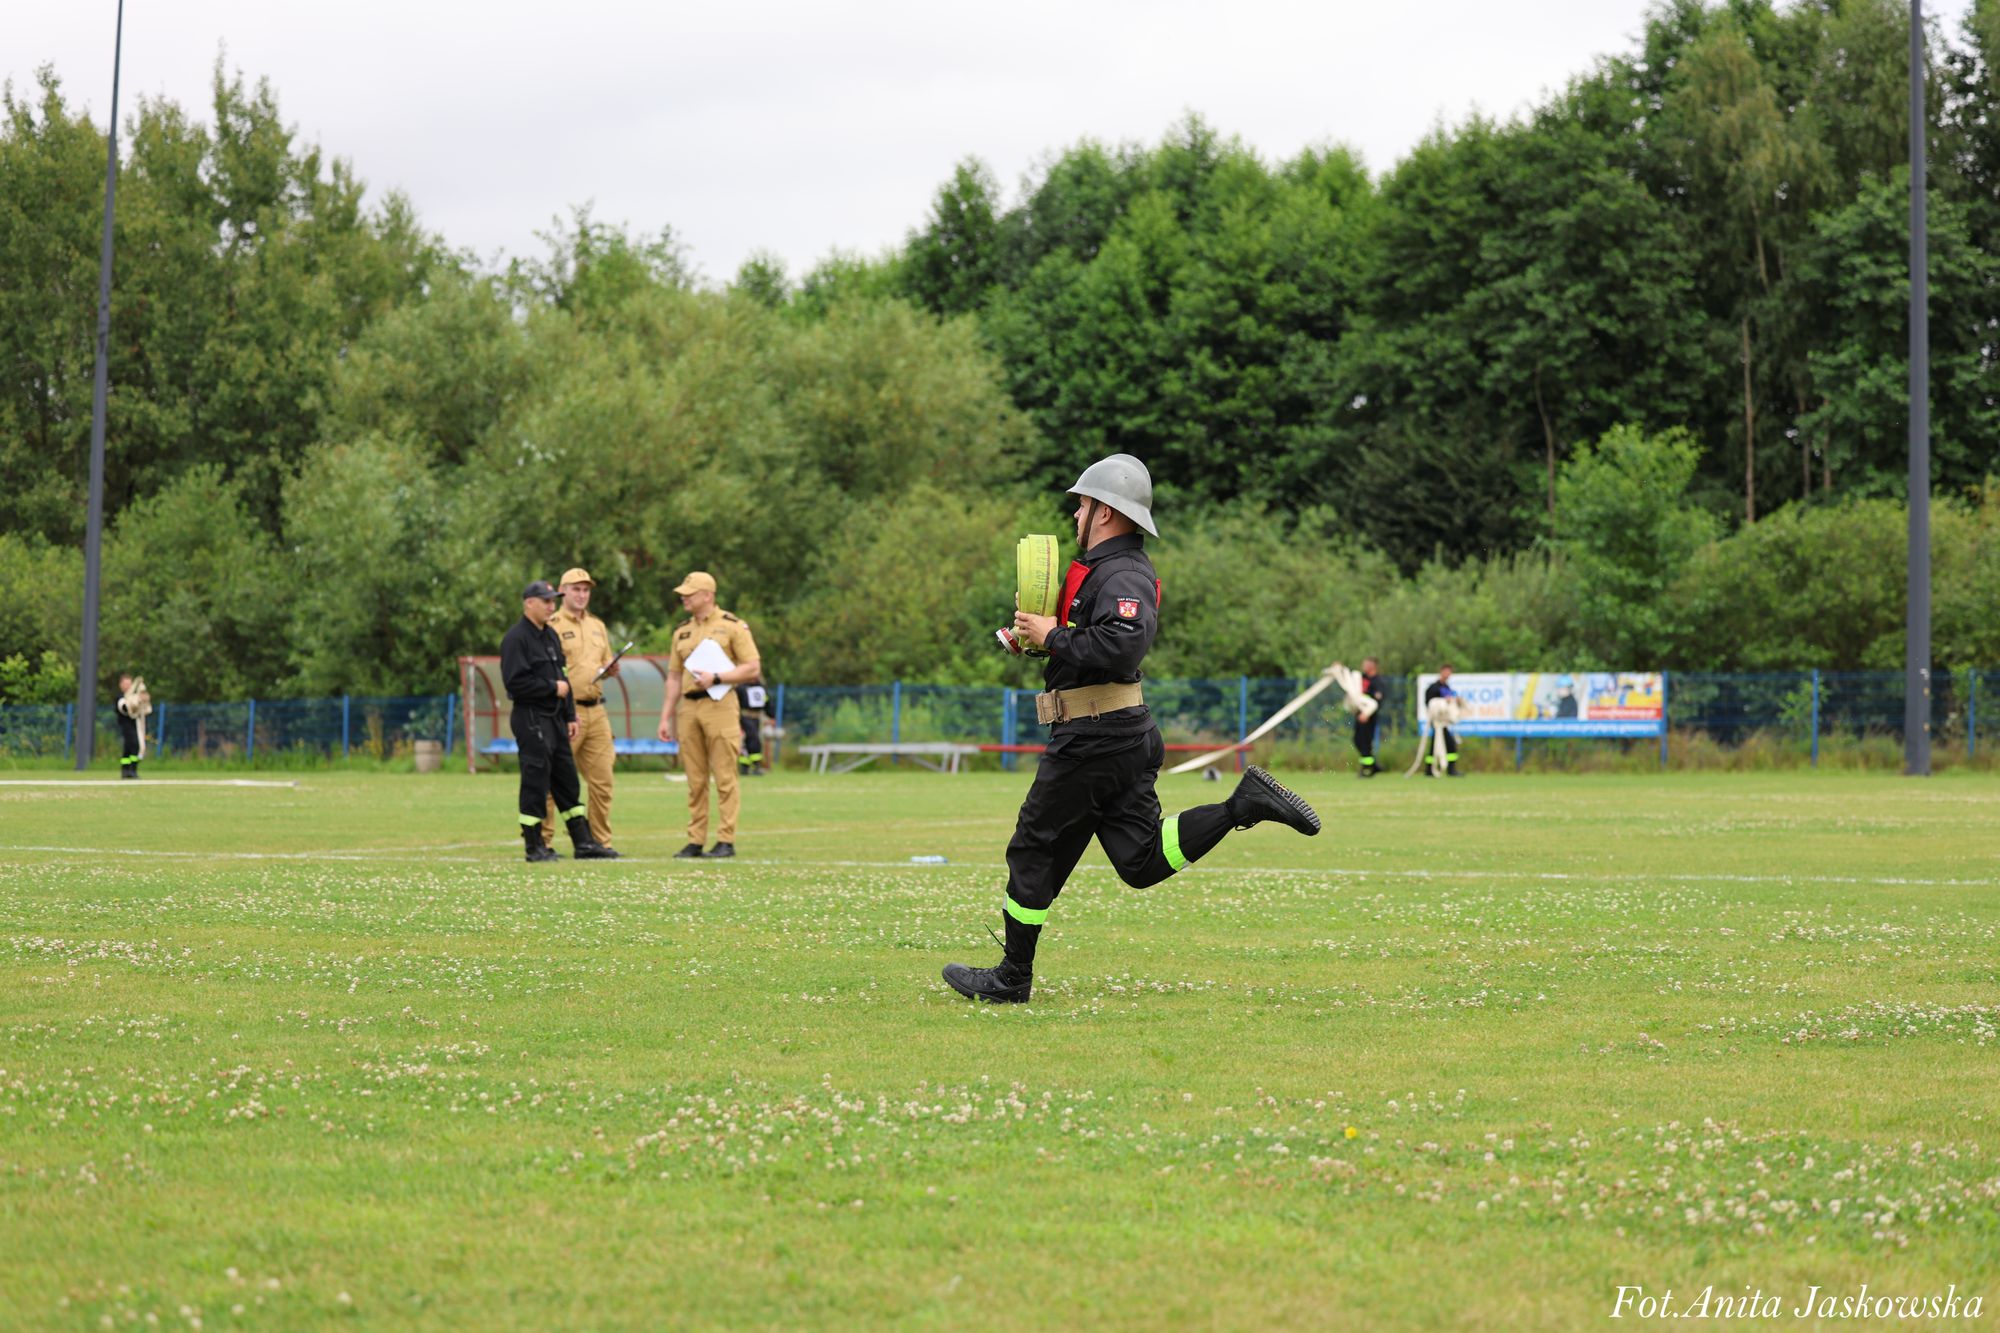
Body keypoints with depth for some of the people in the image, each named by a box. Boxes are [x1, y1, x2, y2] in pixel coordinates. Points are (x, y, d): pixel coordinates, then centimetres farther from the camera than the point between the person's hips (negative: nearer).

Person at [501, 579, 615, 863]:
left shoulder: (551, 636, 17)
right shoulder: (516, 639, -11)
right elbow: (516, 682, -20)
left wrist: (570, 716, 16)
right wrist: (553, 688, -14)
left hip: (555, 718, 9)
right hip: (531, 719, -9)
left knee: (567, 780, 10)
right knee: (536, 781, -5)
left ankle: (584, 842, 13)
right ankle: (535, 847, 1)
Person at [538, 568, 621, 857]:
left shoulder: (598, 626, 19)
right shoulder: (552, 626, -4)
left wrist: (611, 670, 2)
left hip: (597, 711, 7)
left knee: (601, 780, 7)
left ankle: (601, 841, 14)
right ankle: (541, 841, -3)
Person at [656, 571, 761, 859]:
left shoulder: (732, 627, 0)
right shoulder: (682, 632, 17)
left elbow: (753, 670, -5)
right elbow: (674, 677, 18)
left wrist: (716, 678, -15)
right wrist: (666, 717, 12)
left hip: (719, 706, -5)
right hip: (688, 708, 5)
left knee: (724, 778, -6)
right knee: (695, 780, 6)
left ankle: (726, 840, -4)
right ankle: (695, 841, 8)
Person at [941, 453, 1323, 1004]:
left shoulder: (1121, 576, -16)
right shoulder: (1109, 568, 18)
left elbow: (1121, 645, -34)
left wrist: (1052, 637, -21)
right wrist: (1035, 632, 9)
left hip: (1091, 743, -10)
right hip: (1126, 738, 10)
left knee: (1033, 853, 3)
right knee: (1143, 861, 6)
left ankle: (1012, 979, 12)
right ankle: (1244, 803, -5)